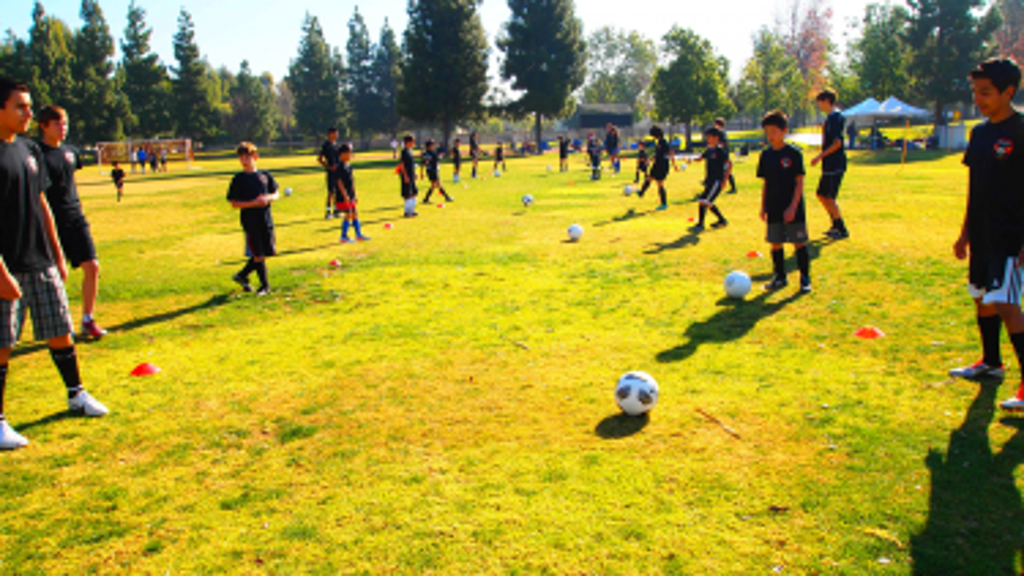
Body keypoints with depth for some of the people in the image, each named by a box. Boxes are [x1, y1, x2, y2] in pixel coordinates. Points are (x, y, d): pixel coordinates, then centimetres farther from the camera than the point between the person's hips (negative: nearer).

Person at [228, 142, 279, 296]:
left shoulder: (265, 175, 6)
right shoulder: (238, 179, -4)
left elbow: (276, 194, 14)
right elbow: (234, 204, -7)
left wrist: (269, 198, -9)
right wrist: (253, 203, -19)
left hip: (266, 220, 4)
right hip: (250, 222, -4)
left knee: (267, 252, 8)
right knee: (258, 255, -2)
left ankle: (242, 275, 27)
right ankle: (264, 285, 11)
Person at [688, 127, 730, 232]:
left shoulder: (720, 151, -13)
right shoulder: (709, 150, 10)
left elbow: (729, 164, -16)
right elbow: (700, 159, 23)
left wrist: (724, 180, -19)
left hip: (717, 181, -9)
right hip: (709, 181, 9)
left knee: (703, 201, -15)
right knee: (708, 203, 16)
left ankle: (700, 225, -8)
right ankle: (722, 220, 32)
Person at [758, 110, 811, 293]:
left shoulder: (793, 153, -8)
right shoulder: (766, 155, 6)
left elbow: (799, 182, -9)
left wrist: (793, 207, -15)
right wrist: (763, 206, 8)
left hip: (792, 209, -5)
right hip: (773, 209, 5)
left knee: (799, 243, 2)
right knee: (775, 244, 9)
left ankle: (805, 278, 12)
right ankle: (780, 277, 22)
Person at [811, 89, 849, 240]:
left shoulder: (835, 117, -14)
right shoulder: (831, 117, 16)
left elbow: (837, 143, -21)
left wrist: (820, 157, -19)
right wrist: (822, 157, 23)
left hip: (835, 165, -10)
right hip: (829, 165, 10)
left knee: (829, 197, -8)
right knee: (822, 195, 15)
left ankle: (842, 230, 0)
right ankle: (836, 225, 25)